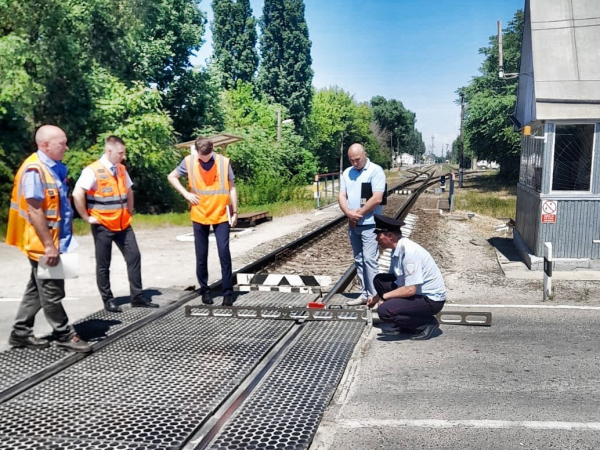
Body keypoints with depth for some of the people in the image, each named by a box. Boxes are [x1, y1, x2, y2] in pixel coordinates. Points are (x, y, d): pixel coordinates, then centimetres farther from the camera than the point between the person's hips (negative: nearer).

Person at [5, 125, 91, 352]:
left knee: (37, 290, 16)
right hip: (43, 244, -9)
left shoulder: (54, 168, 9)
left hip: (55, 241, 9)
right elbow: (34, 211, -22)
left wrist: (61, 240, 19)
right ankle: (64, 335, 14)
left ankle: (21, 333, 27)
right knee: (51, 292, 3)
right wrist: (49, 246, -22)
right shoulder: (34, 170, -19)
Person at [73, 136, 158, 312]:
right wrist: (87, 217, -16)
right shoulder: (93, 171, -14)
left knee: (134, 257, 4)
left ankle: (137, 297, 12)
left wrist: (129, 211, 15)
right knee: (103, 265, 6)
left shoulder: (121, 169, 8)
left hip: (123, 224, 6)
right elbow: (77, 194, -22)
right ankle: (108, 300, 18)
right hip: (103, 226, -6)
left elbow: (129, 190, 23)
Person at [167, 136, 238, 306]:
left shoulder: (224, 162, -6)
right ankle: (205, 290, 21)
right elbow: (171, 177, 9)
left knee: (224, 253, -4)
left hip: (221, 216, -1)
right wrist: (186, 193, -4)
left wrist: (235, 212, 1)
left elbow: (231, 187, 1)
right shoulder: (189, 161, -4)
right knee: (201, 256, 8)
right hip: (199, 216, 1)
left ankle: (228, 292, 4)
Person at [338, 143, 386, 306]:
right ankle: (364, 294, 17)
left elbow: (377, 198, -16)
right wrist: (349, 213, -13)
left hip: (369, 224, -7)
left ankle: (374, 296, -3)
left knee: (369, 260, -9)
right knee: (359, 260, 10)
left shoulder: (376, 171, -9)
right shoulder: (347, 173, 10)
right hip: (353, 225, 7)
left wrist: (359, 214, -12)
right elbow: (341, 196, 6)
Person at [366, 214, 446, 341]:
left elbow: (410, 290, -28)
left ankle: (427, 323, -2)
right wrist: (377, 297, 8)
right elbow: (393, 278, 15)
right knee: (379, 280, 6)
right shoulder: (397, 250, 2)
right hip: (417, 292, 10)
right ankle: (404, 326, 11)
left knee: (384, 310, -23)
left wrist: (383, 296, -16)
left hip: (431, 300, -9)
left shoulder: (409, 251, -26)